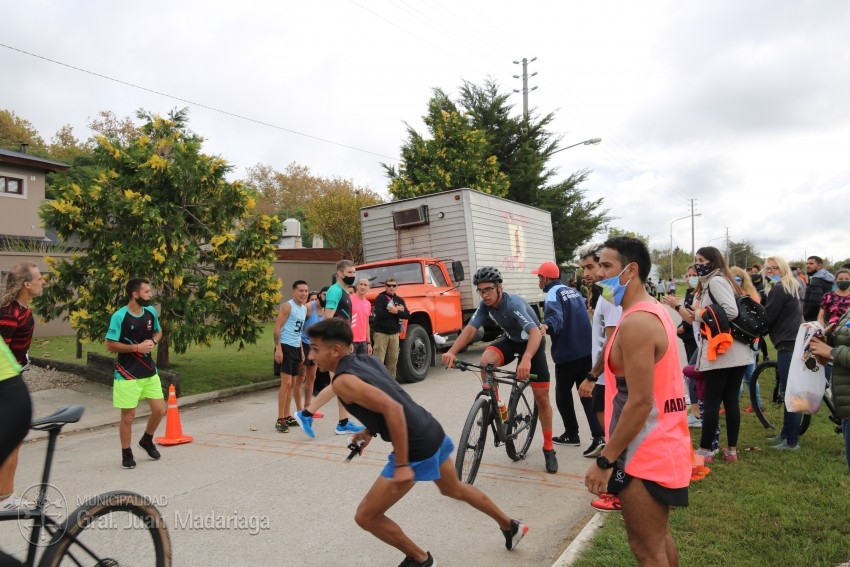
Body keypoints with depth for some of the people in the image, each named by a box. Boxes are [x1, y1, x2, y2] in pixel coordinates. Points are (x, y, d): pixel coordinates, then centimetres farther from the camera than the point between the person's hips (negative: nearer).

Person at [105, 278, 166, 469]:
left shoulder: (151, 312, 1)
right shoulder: (119, 316, -16)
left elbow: (158, 332, 17)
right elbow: (110, 345, -14)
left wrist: (152, 342, -4)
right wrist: (136, 347, -19)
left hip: (149, 371, 6)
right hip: (127, 374, -5)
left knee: (160, 410, 8)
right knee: (128, 416, 4)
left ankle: (147, 440, 34)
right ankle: (126, 453, 23)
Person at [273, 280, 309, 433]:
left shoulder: (304, 309, 15)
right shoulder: (287, 306, -10)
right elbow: (277, 328, -15)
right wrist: (278, 348, -24)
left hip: (296, 348, 9)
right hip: (285, 347, -9)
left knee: (292, 384, 12)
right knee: (286, 383, -11)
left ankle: (287, 417, 21)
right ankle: (280, 420, -6)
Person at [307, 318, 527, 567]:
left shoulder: (343, 381, -18)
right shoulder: (366, 359, 8)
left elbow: (392, 408, -30)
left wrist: (402, 465, -26)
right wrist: (370, 431, 19)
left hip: (417, 448, -10)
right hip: (432, 431, 10)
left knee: (366, 517, 5)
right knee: (454, 489, 34)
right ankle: (511, 526, 52)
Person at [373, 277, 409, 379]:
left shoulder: (400, 300, 13)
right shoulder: (380, 298, -2)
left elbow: (407, 315, 3)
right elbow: (379, 313, -17)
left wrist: (396, 311, -14)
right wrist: (397, 311, -11)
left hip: (395, 334, 5)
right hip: (381, 333, -5)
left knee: (393, 359, 8)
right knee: (378, 361, -10)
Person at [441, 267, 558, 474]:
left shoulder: (514, 304, -35)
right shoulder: (485, 305, -15)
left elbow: (535, 333, -47)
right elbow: (470, 328, -21)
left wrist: (526, 359, -66)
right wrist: (452, 351, -39)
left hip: (532, 343, -4)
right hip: (510, 339, 5)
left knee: (541, 397, -4)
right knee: (486, 360, -28)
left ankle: (548, 449, 13)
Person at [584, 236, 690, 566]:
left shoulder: (636, 323, -23)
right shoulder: (654, 310, 10)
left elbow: (639, 403, -26)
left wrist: (605, 460, -21)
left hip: (645, 452, -10)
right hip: (662, 444, 10)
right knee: (659, 536, 23)